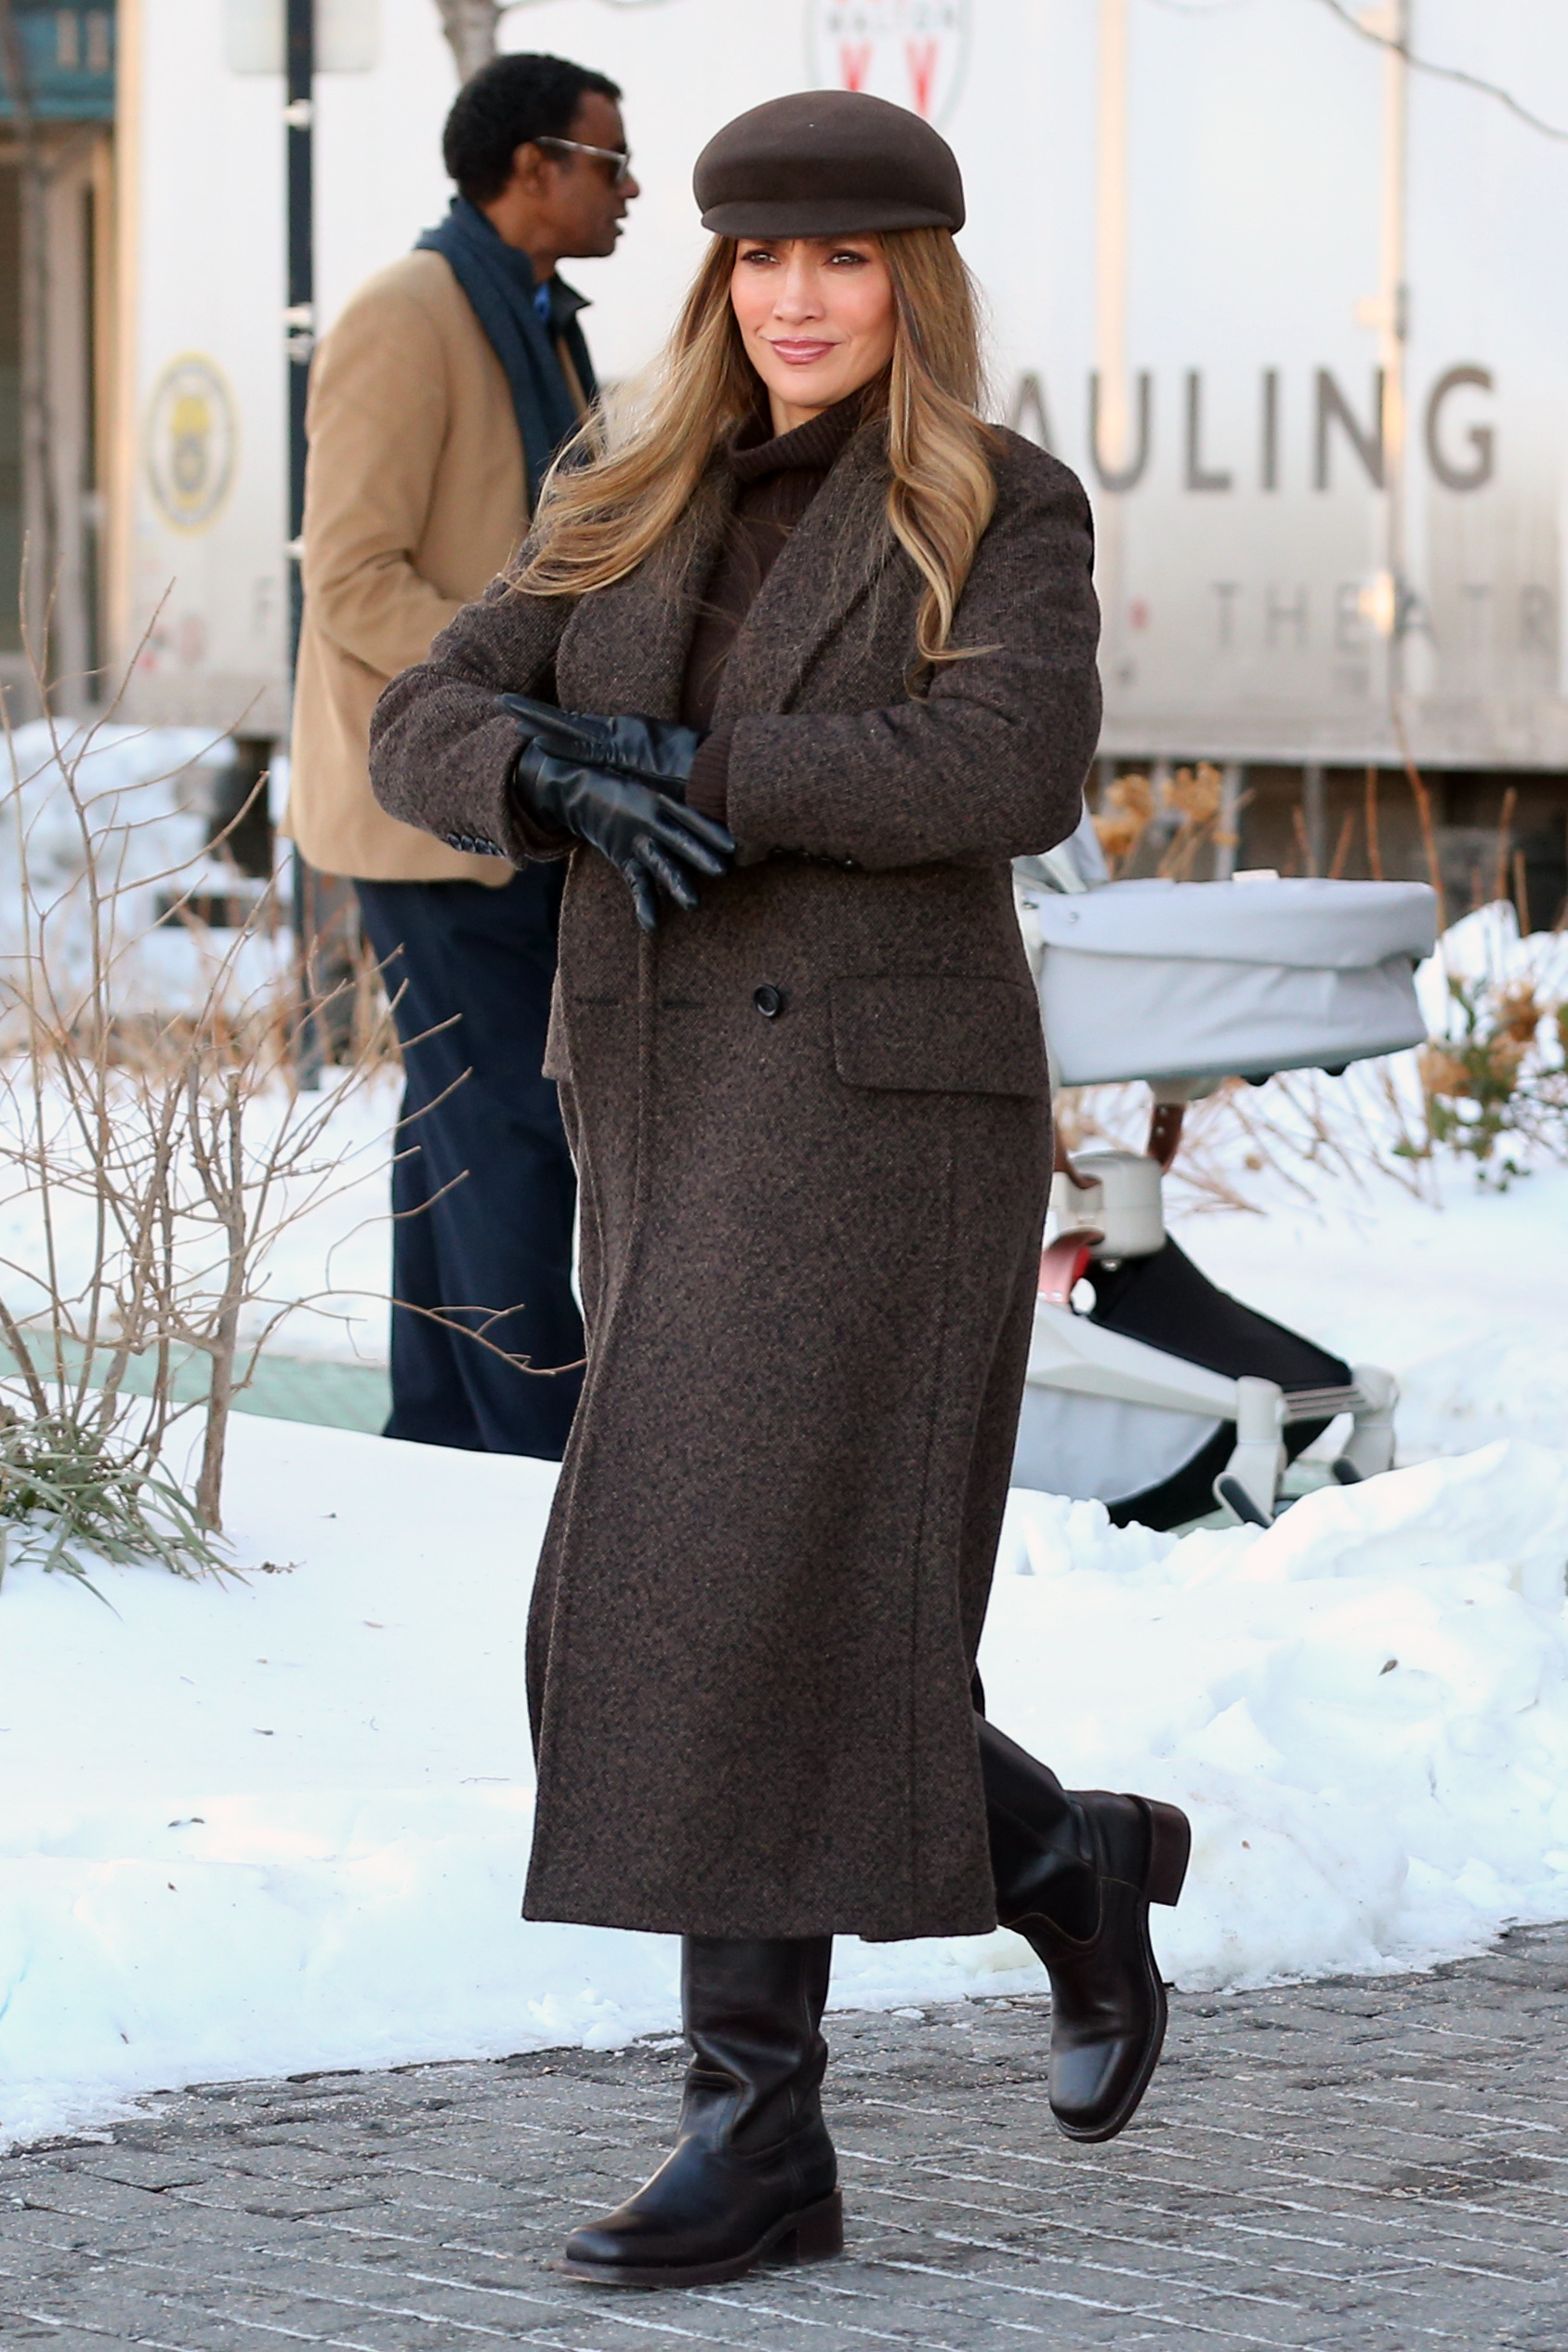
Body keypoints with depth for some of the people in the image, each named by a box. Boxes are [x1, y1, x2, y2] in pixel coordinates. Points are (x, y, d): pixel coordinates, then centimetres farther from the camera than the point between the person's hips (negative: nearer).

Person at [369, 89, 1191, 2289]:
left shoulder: (1008, 509, -3)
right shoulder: (636, 517, 13)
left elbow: (1017, 774, -20)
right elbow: (424, 732, 3)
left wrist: (685, 764, -19)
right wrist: (568, 786, -20)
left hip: (883, 1100, -7)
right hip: (676, 1117, 7)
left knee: (747, 1609, -14)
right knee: (687, 1632, 7)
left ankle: (758, 2126, -7)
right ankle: (1072, 1864, 27)